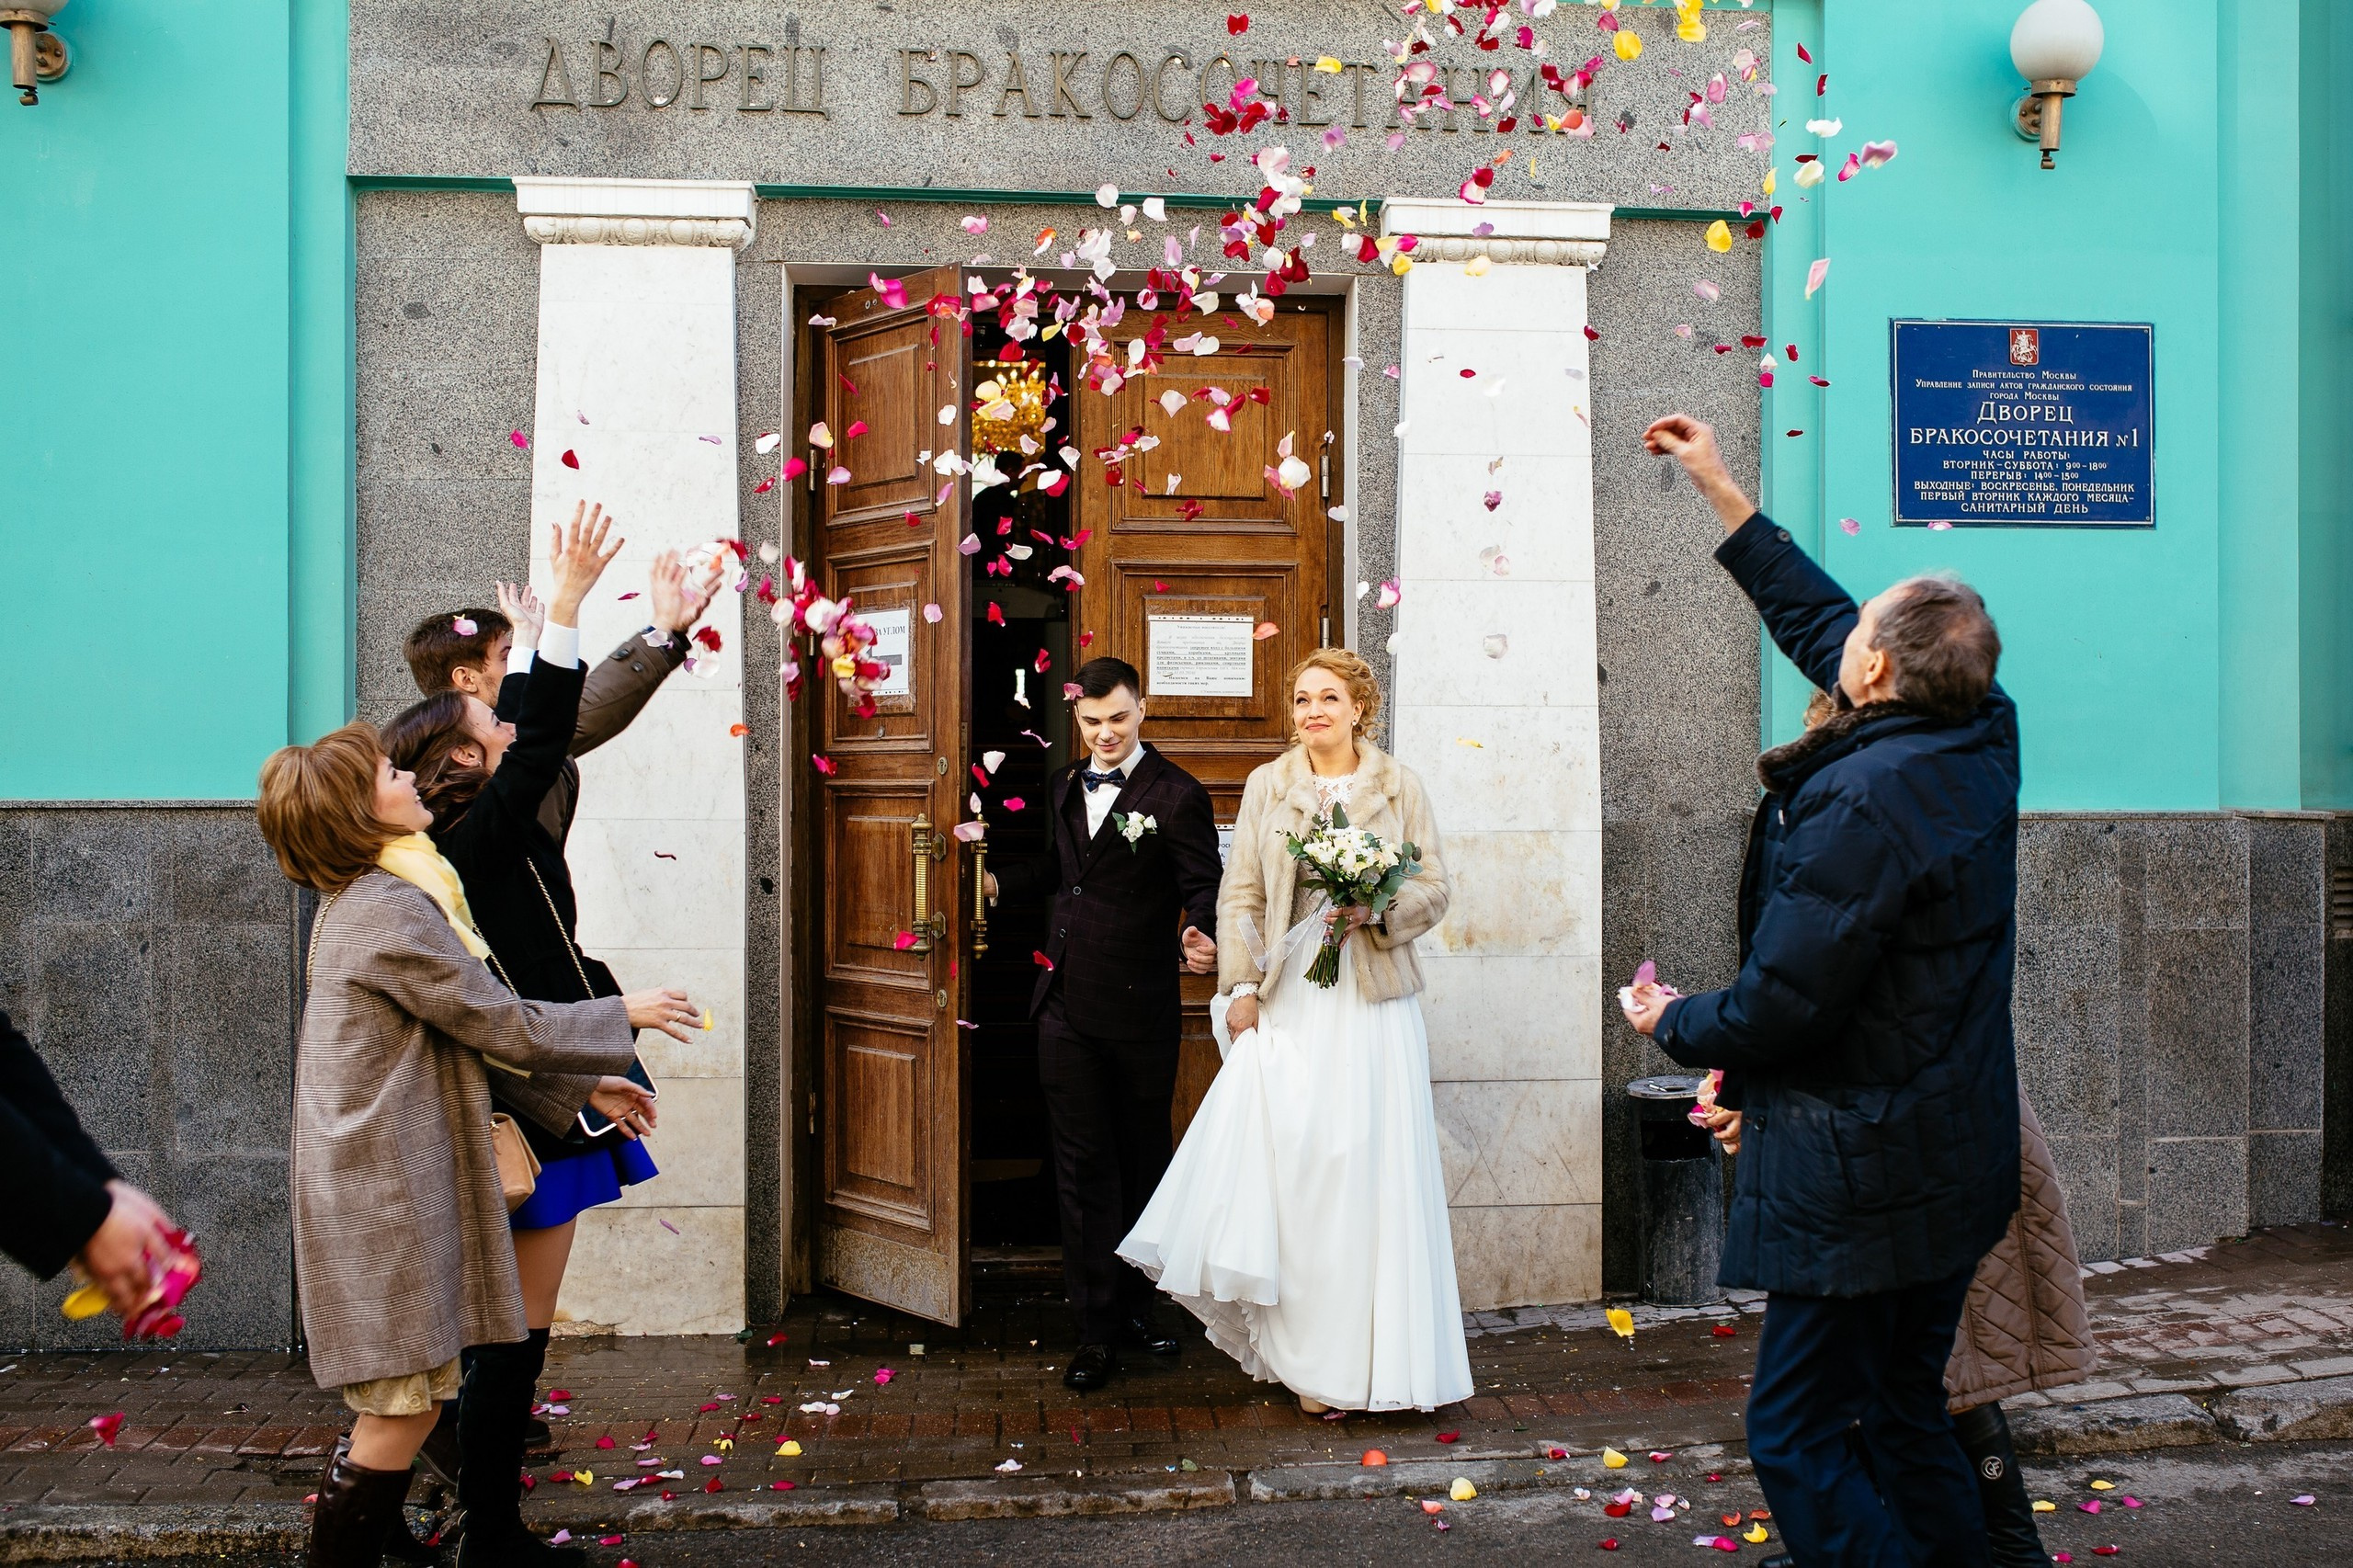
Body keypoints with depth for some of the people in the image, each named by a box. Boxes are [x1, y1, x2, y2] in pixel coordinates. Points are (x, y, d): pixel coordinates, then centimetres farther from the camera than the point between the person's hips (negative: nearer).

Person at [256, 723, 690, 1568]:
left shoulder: (361, 902, 15)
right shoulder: (389, 911, -18)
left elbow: (467, 1033, 17)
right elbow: (505, 1027, -14)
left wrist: (584, 1084, 16)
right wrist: (622, 1016, 1)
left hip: (383, 1177, 10)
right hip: (388, 1190, -10)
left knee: (394, 1410, 15)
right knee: (405, 1409, -3)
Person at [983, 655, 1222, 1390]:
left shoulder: (1176, 796, -8)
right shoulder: (1066, 786, 12)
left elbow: (1204, 888, -10)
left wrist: (1198, 939, -30)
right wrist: (997, 880, 9)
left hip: (1139, 1009, -5)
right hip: (1066, 1005, 5)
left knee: (1143, 1163, 11)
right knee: (1082, 1166, 5)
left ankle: (1137, 1303, 28)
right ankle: (1097, 1326, 11)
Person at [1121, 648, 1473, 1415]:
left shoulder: (1399, 787, 5)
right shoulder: (1266, 785, 8)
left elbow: (1434, 890, 5)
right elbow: (1240, 895, 5)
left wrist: (1377, 910, -14)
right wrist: (1241, 987, -4)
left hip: (1372, 1000, -1)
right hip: (1288, 999, 1)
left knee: (1367, 1170, 1)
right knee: (1285, 1165, -3)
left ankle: (1362, 1352, 13)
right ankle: (1310, 1358, 11)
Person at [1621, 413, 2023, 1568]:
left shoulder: (1864, 802, -26)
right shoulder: (1981, 741, 1)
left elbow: (1778, 1009, -23)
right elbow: (1815, 621, 15)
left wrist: (1673, 1022, -2)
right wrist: (1723, 495, 21)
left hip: (1863, 1181, -10)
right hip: (1958, 1161, 10)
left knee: (1795, 1432, 0)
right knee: (1907, 1418, 21)